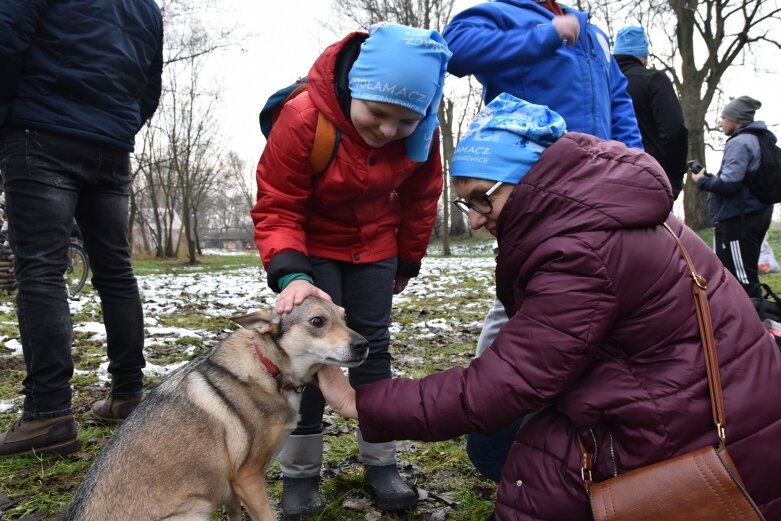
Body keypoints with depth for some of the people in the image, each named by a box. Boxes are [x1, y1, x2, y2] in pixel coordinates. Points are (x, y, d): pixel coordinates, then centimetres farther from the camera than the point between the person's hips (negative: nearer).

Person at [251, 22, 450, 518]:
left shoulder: (422, 130, -18)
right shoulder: (303, 118, -31)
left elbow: (420, 197, 0)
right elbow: (276, 208, -25)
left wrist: (408, 260, 8)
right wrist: (291, 275, -41)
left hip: (375, 245, 3)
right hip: (312, 245, -3)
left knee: (373, 345, 3)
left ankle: (381, 463, 15)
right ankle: (300, 473, 7)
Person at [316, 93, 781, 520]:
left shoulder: (582, 251, -26)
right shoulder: (588, 201, 3)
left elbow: (497, 388, -23)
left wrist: (363, 405, -17)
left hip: (705, 441, -8)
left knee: (536, 468, -6)